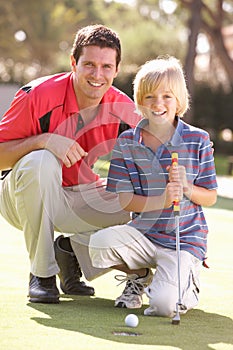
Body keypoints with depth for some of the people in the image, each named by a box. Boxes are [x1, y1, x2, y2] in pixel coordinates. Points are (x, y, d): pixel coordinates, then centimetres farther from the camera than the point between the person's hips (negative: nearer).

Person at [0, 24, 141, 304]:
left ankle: (72, 248, 9)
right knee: (40, 161, -37)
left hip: (82, 201, 4)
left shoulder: (124, 110, -10)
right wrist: (44, 140, -35)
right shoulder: (38, 95, -20)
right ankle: (41, 272, -20)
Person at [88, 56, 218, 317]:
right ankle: (139, 275, 5)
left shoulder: (198, 140, -3)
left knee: (164, 305, -24)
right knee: (100, 242, -28)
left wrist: (187, 189, -21)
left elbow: (210, 197, 1)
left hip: (185, 239, -3)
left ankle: (187, 286, 15)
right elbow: (122, 199, -6)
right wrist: (161, 201, -22)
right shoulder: (126, 143, -1)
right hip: (143, 234, 3)